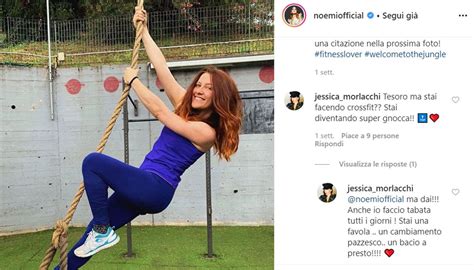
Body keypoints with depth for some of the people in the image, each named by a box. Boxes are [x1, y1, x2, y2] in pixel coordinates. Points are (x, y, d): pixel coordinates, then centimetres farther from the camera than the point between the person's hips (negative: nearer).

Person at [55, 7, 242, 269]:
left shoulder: (206, 131, -14)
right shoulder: (186, 107, 8)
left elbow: (158, 110, -13)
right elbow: (161, 68, 7)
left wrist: (133, 80, -1)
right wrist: (143, 31, 7)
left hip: (155, 188, -8)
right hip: (147, 186, 8)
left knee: (93, 161, -17)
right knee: (95, 228, 10)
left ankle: (103, 232, -7)